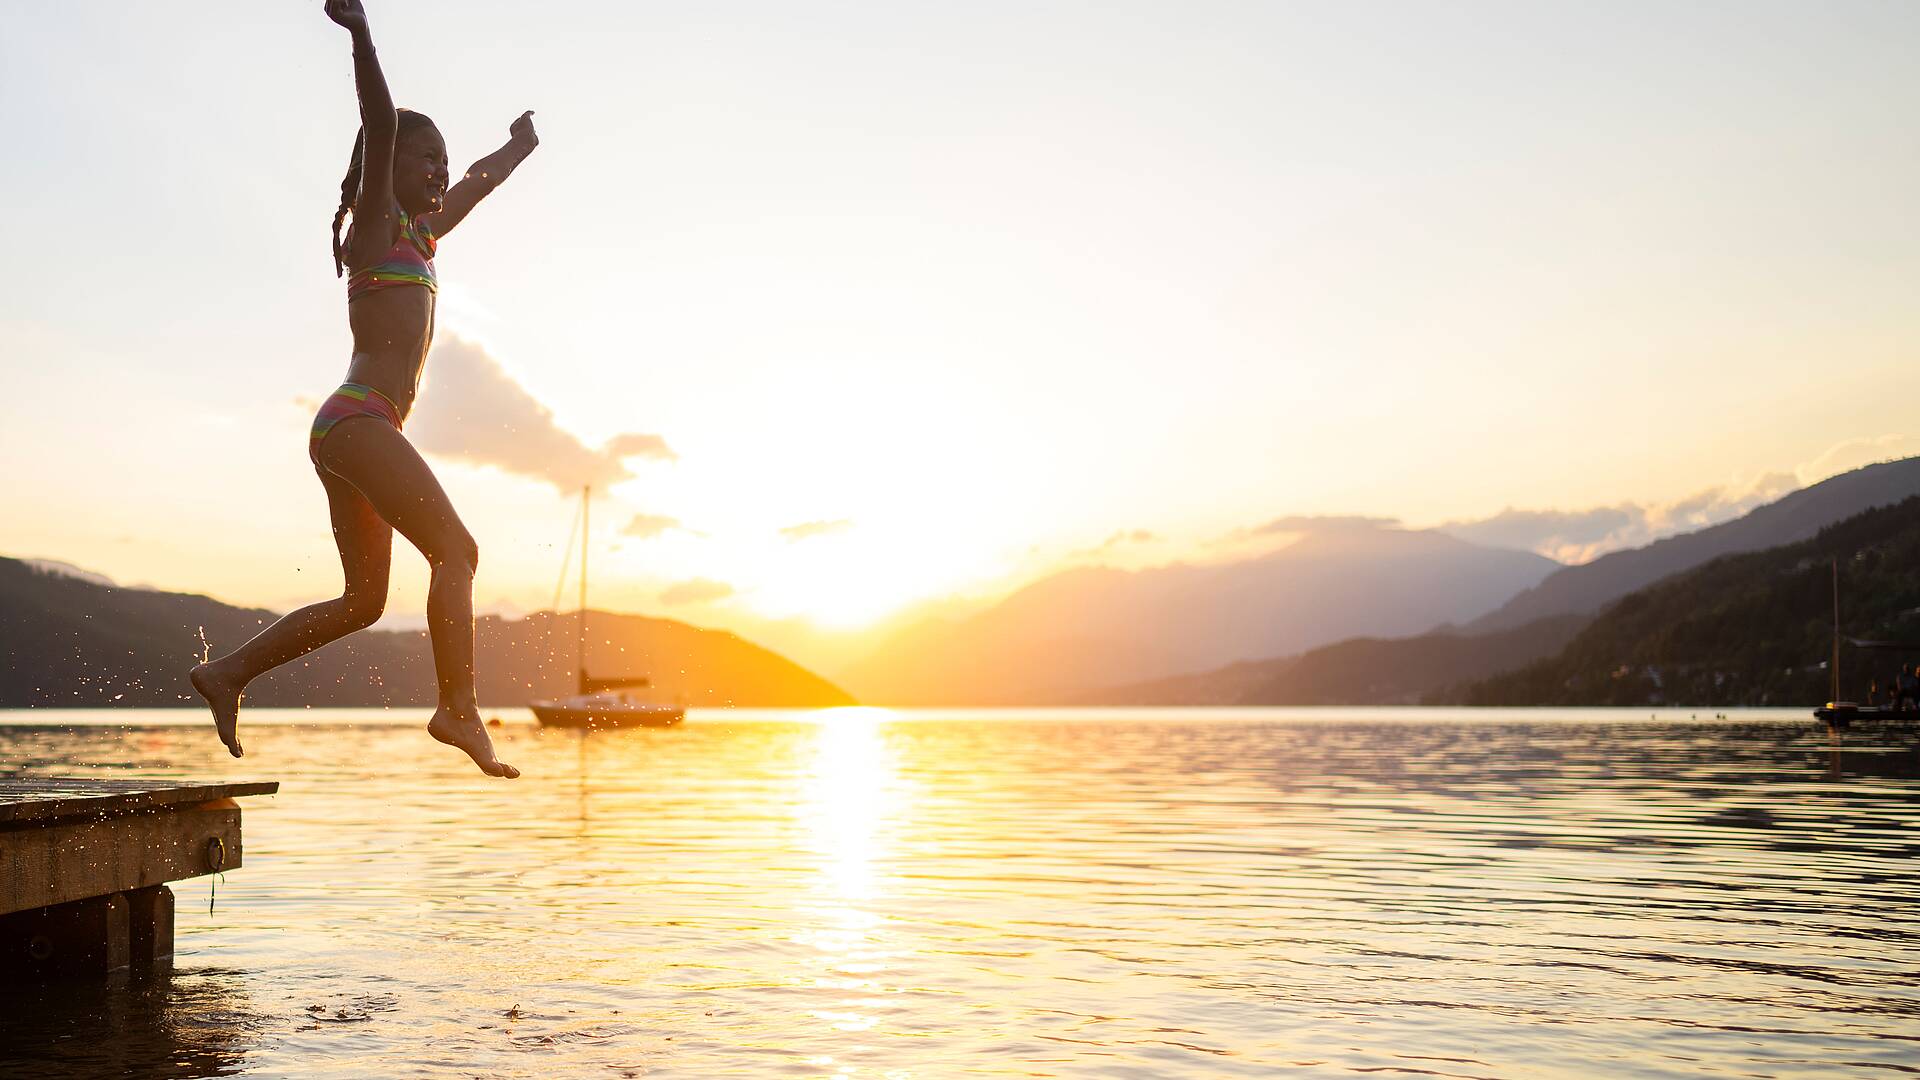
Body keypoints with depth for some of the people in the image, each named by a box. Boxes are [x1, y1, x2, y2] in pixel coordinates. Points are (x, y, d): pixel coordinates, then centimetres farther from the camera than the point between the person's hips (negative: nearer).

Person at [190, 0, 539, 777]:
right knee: (455, 549, -16)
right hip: (359, 420, -9)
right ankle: (458, 709, -21)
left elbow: (473, 188, 43)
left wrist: (515, 151, 59)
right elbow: (380, 124, -15)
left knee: (363, 601, 10)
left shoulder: (418, 236, 24)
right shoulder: (376, 221, 1)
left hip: (348, 434, 9)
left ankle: (228, 673, 14)